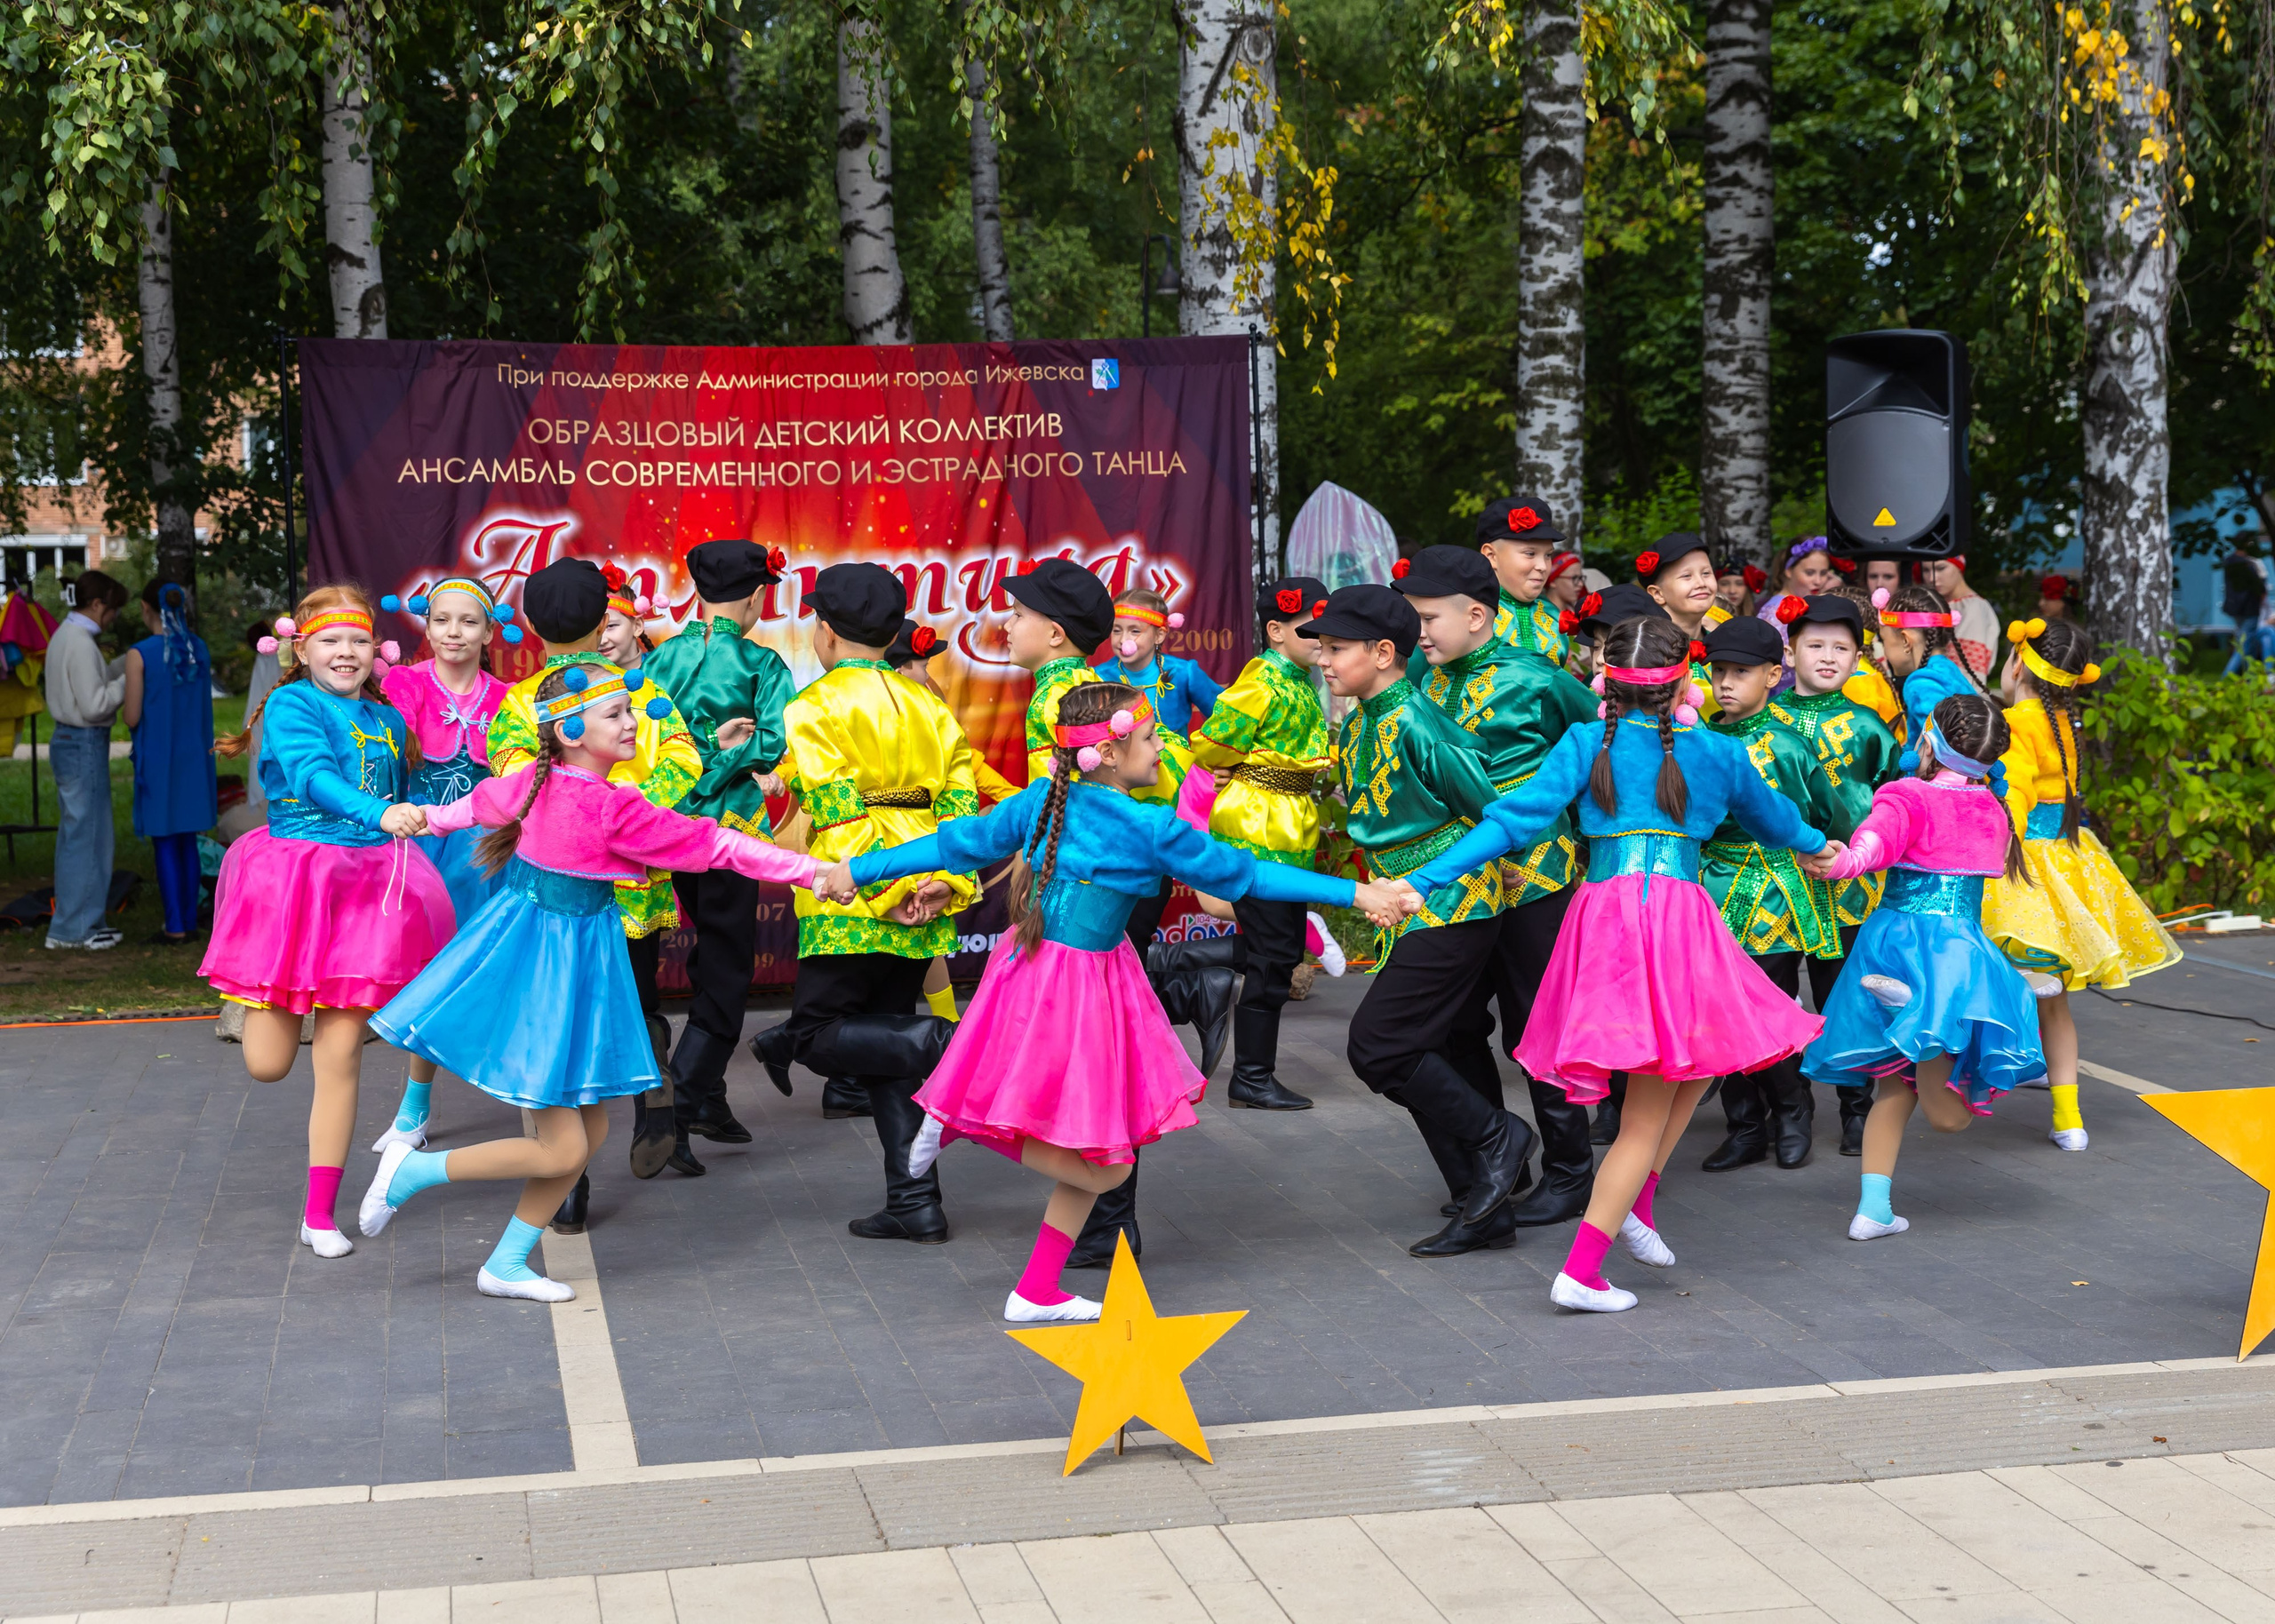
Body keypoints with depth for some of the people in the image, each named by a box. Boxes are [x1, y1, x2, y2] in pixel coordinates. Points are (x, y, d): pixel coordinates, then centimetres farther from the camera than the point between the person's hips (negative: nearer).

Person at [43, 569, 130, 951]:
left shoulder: (65, 637, 12)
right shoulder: (80, 644, -18)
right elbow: (94, 704, -21)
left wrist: (127, 663, 11)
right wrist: (128, 681, -11)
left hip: (67, 742, 10)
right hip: (84, 746, -10)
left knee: (76, 834, 15)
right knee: (86, 833, -2)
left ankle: (72, 924, 22)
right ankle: (77, 927, 4)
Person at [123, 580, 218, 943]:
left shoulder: (140, 655, -15)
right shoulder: (198, 648, 2)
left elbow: (131, 718, -11)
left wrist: (122, 704, 8)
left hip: (157, 758, -5)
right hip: (194, 754, 5)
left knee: (164, 843, 2)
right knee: (188, 840, 14)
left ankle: (175, 926, 3)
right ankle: (189, 918, 19)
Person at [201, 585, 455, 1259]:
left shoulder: (388, 719, 11)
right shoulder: (292, 705, -6)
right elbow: (312, 775, -24)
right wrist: (381, 814, -38)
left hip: (369, 884, 3)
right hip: (295, 872, -3)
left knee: (340, 1056, 1)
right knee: (268, 1065, 0)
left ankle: (320, 1214, 10)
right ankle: (268, 1001, 39)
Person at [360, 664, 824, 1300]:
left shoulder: (535, 783, 2)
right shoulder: (617, 808, -20)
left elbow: (482, 802, 22)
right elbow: (713, 844, -16)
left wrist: (434, 818, 45)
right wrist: (810, 870, -9)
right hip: (552, 963, -9)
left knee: (591, 1127, 13)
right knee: (561, 1149, -3)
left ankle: (506, 1264, 19)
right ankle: (414, 1169, 8)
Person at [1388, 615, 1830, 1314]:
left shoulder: (1586, 744, 6)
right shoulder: (1718, 755, 9)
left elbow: (1514, 819, -4)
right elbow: (1775, 819, 28)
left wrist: (1426, 880, -4)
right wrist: (1820, 844, 51)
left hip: (1601, 913, 3)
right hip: (1679, 912, -3)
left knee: (1694, 1069, 25)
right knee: (1649, 1113, 2)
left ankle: (1633, 1203, 17)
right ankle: (1581, 1270, -4)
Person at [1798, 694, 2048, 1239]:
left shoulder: (1907, 797, -4)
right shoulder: (1991, 810, 9)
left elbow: (1881, 833, -27)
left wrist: (1845, 860, -42)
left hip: (1893, 938, 0)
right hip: (1958, 943, 0)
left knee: (1896, 1086, 16)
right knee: (1949, 1115, -4)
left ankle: (1873, 1208, 7)